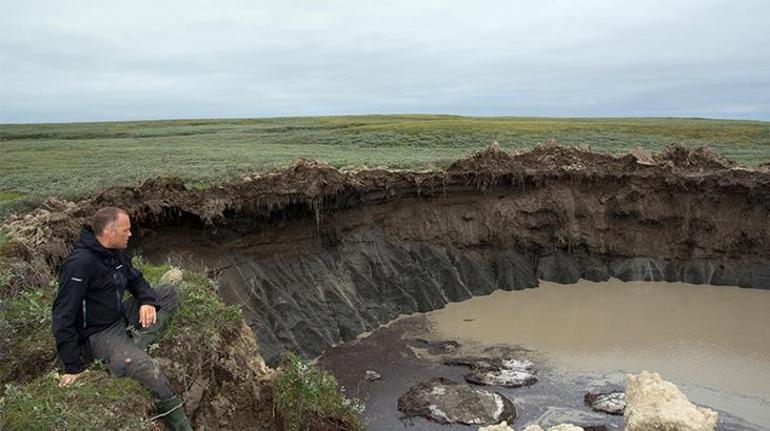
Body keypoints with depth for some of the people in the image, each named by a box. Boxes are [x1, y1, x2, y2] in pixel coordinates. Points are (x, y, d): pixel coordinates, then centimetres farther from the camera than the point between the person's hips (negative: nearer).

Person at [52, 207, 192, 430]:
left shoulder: (115, 252, 2)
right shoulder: (80, 263, -25)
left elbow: (135, 279, 16)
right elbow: (63, 317, -24)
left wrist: (148, 301, -8)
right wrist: (73, 366, -22)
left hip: (121, 317, 9)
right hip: (98, 335, -9)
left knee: (169, 292, 1)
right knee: (146, 368, -30)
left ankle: (134, 346, -15)